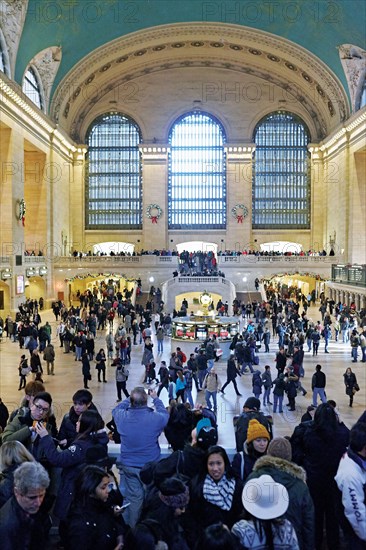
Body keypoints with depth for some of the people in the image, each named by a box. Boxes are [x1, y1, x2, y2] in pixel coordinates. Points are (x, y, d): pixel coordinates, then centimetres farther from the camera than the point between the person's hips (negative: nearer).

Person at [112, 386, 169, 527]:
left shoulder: (122, 417, -18)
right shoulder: (155, 419, -24)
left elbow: (116, 409, 8)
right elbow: (165, 414, 1)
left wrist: (130, 398, 15)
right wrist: (155, 398, 13)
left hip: (128, 466, 2)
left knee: (134, 498, 18)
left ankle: (133, 528, 33)